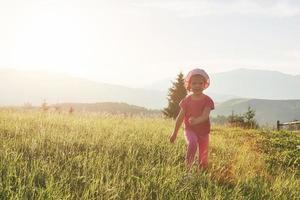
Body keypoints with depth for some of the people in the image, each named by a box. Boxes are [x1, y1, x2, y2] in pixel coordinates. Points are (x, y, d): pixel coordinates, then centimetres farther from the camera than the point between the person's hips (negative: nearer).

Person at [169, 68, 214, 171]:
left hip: (203, 131, 1)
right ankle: (188, 166, -18)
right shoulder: (187, 100, -5)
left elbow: (205, 116, -26)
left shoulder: (207, 100, -10)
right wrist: (174, 133, 7)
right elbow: (180, 117, 3)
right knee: (192, 143, -33)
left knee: (203, 158, 9)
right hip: (190, 129, 0)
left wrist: (196, 121, -48)